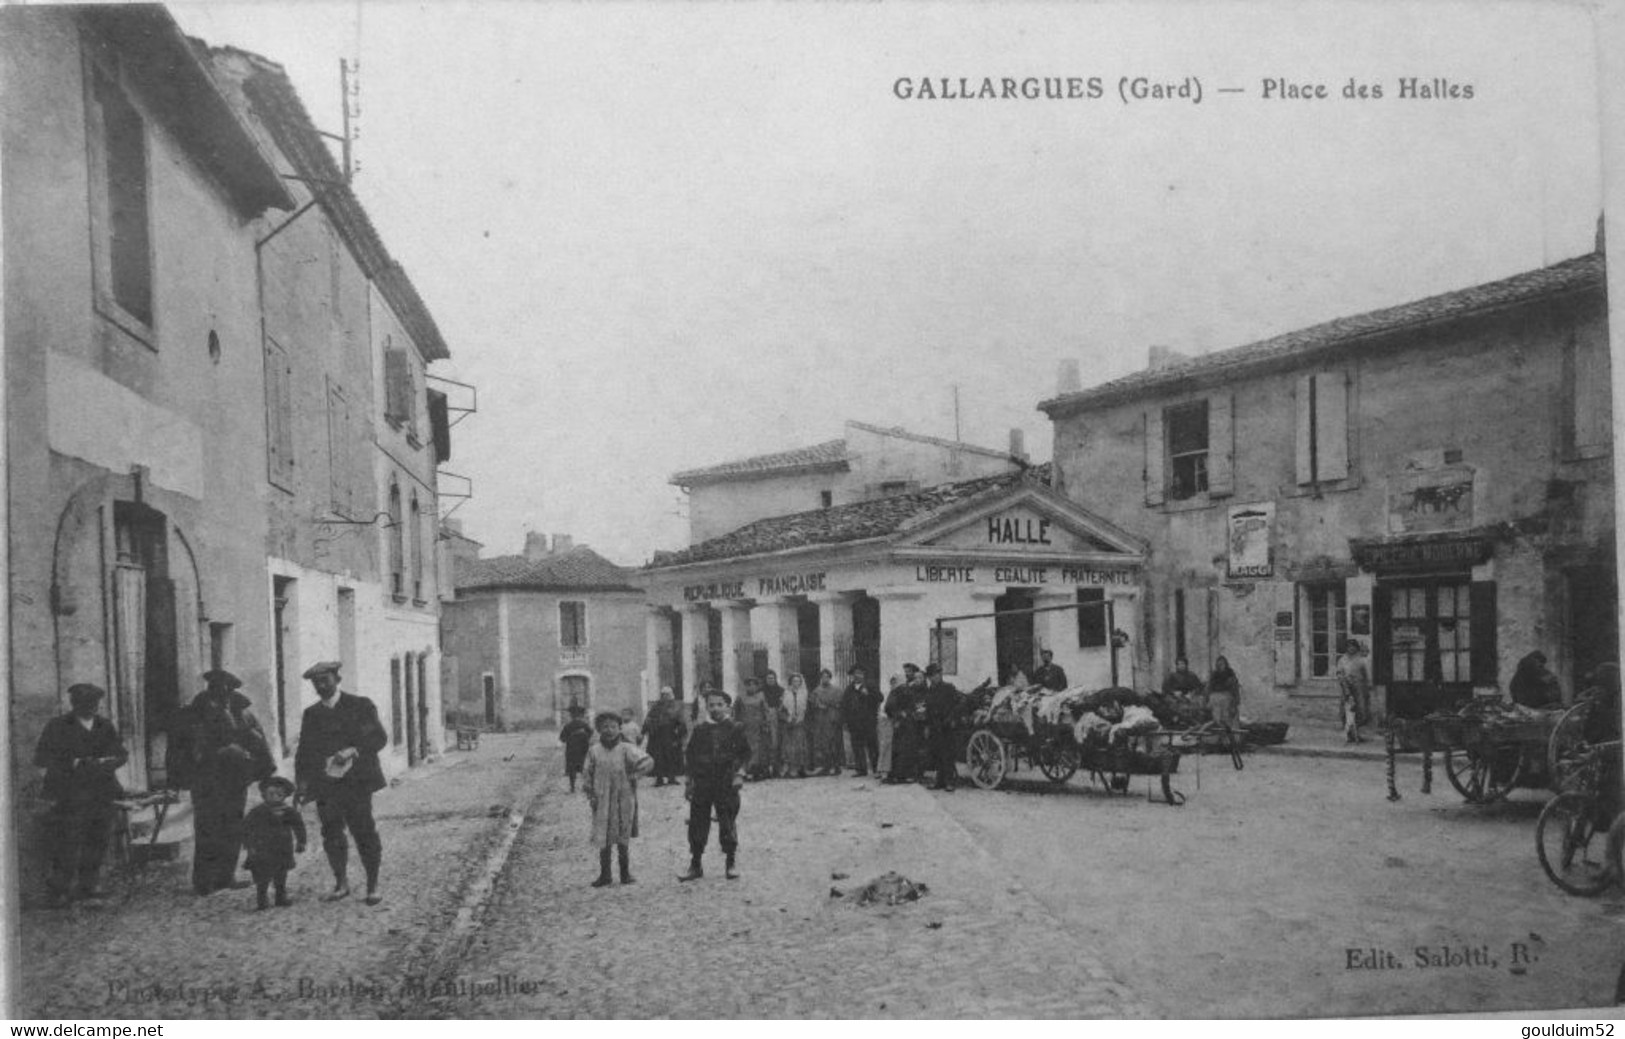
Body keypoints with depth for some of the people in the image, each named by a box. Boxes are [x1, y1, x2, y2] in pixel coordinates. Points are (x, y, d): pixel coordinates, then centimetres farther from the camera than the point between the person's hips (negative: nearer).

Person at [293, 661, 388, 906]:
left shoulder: (360, 706, 4)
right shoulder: (311, 714, 15)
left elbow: (379, 737, -2)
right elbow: (304, 751, 15)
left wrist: (353, 751, -17)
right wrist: (302, 783, 4)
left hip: (356, 781, -3)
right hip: (325, 783, 4)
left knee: (364, 832, -4)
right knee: (331, 834, -1)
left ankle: (372, 886, 5)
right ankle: (341, 884, 11)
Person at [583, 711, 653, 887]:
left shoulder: (626, 749, -3)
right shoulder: (594, 751, 3)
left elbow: (648, 762, -10)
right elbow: (587, 776, 11)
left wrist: (633, 775, -15)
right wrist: (590, 795, 2)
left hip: (623, 801, -1)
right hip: (602, 802, 1)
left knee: (623, 840, 6)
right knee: (603, 841, 2)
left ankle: (625, 874, 18)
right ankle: (604, 875, 13)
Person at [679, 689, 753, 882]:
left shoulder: (736, 729, 0)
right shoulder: (700, 731, 7)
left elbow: (747, 753, 2)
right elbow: (691, 756, 13)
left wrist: (740, 773, -10)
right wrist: (689, 781, 10)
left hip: (727, 785, -2)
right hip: (702, 784, 2)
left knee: (728, 825, 1)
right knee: (697, 825, 3)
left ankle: (730, 864, 14)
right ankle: (695, 865, 13)